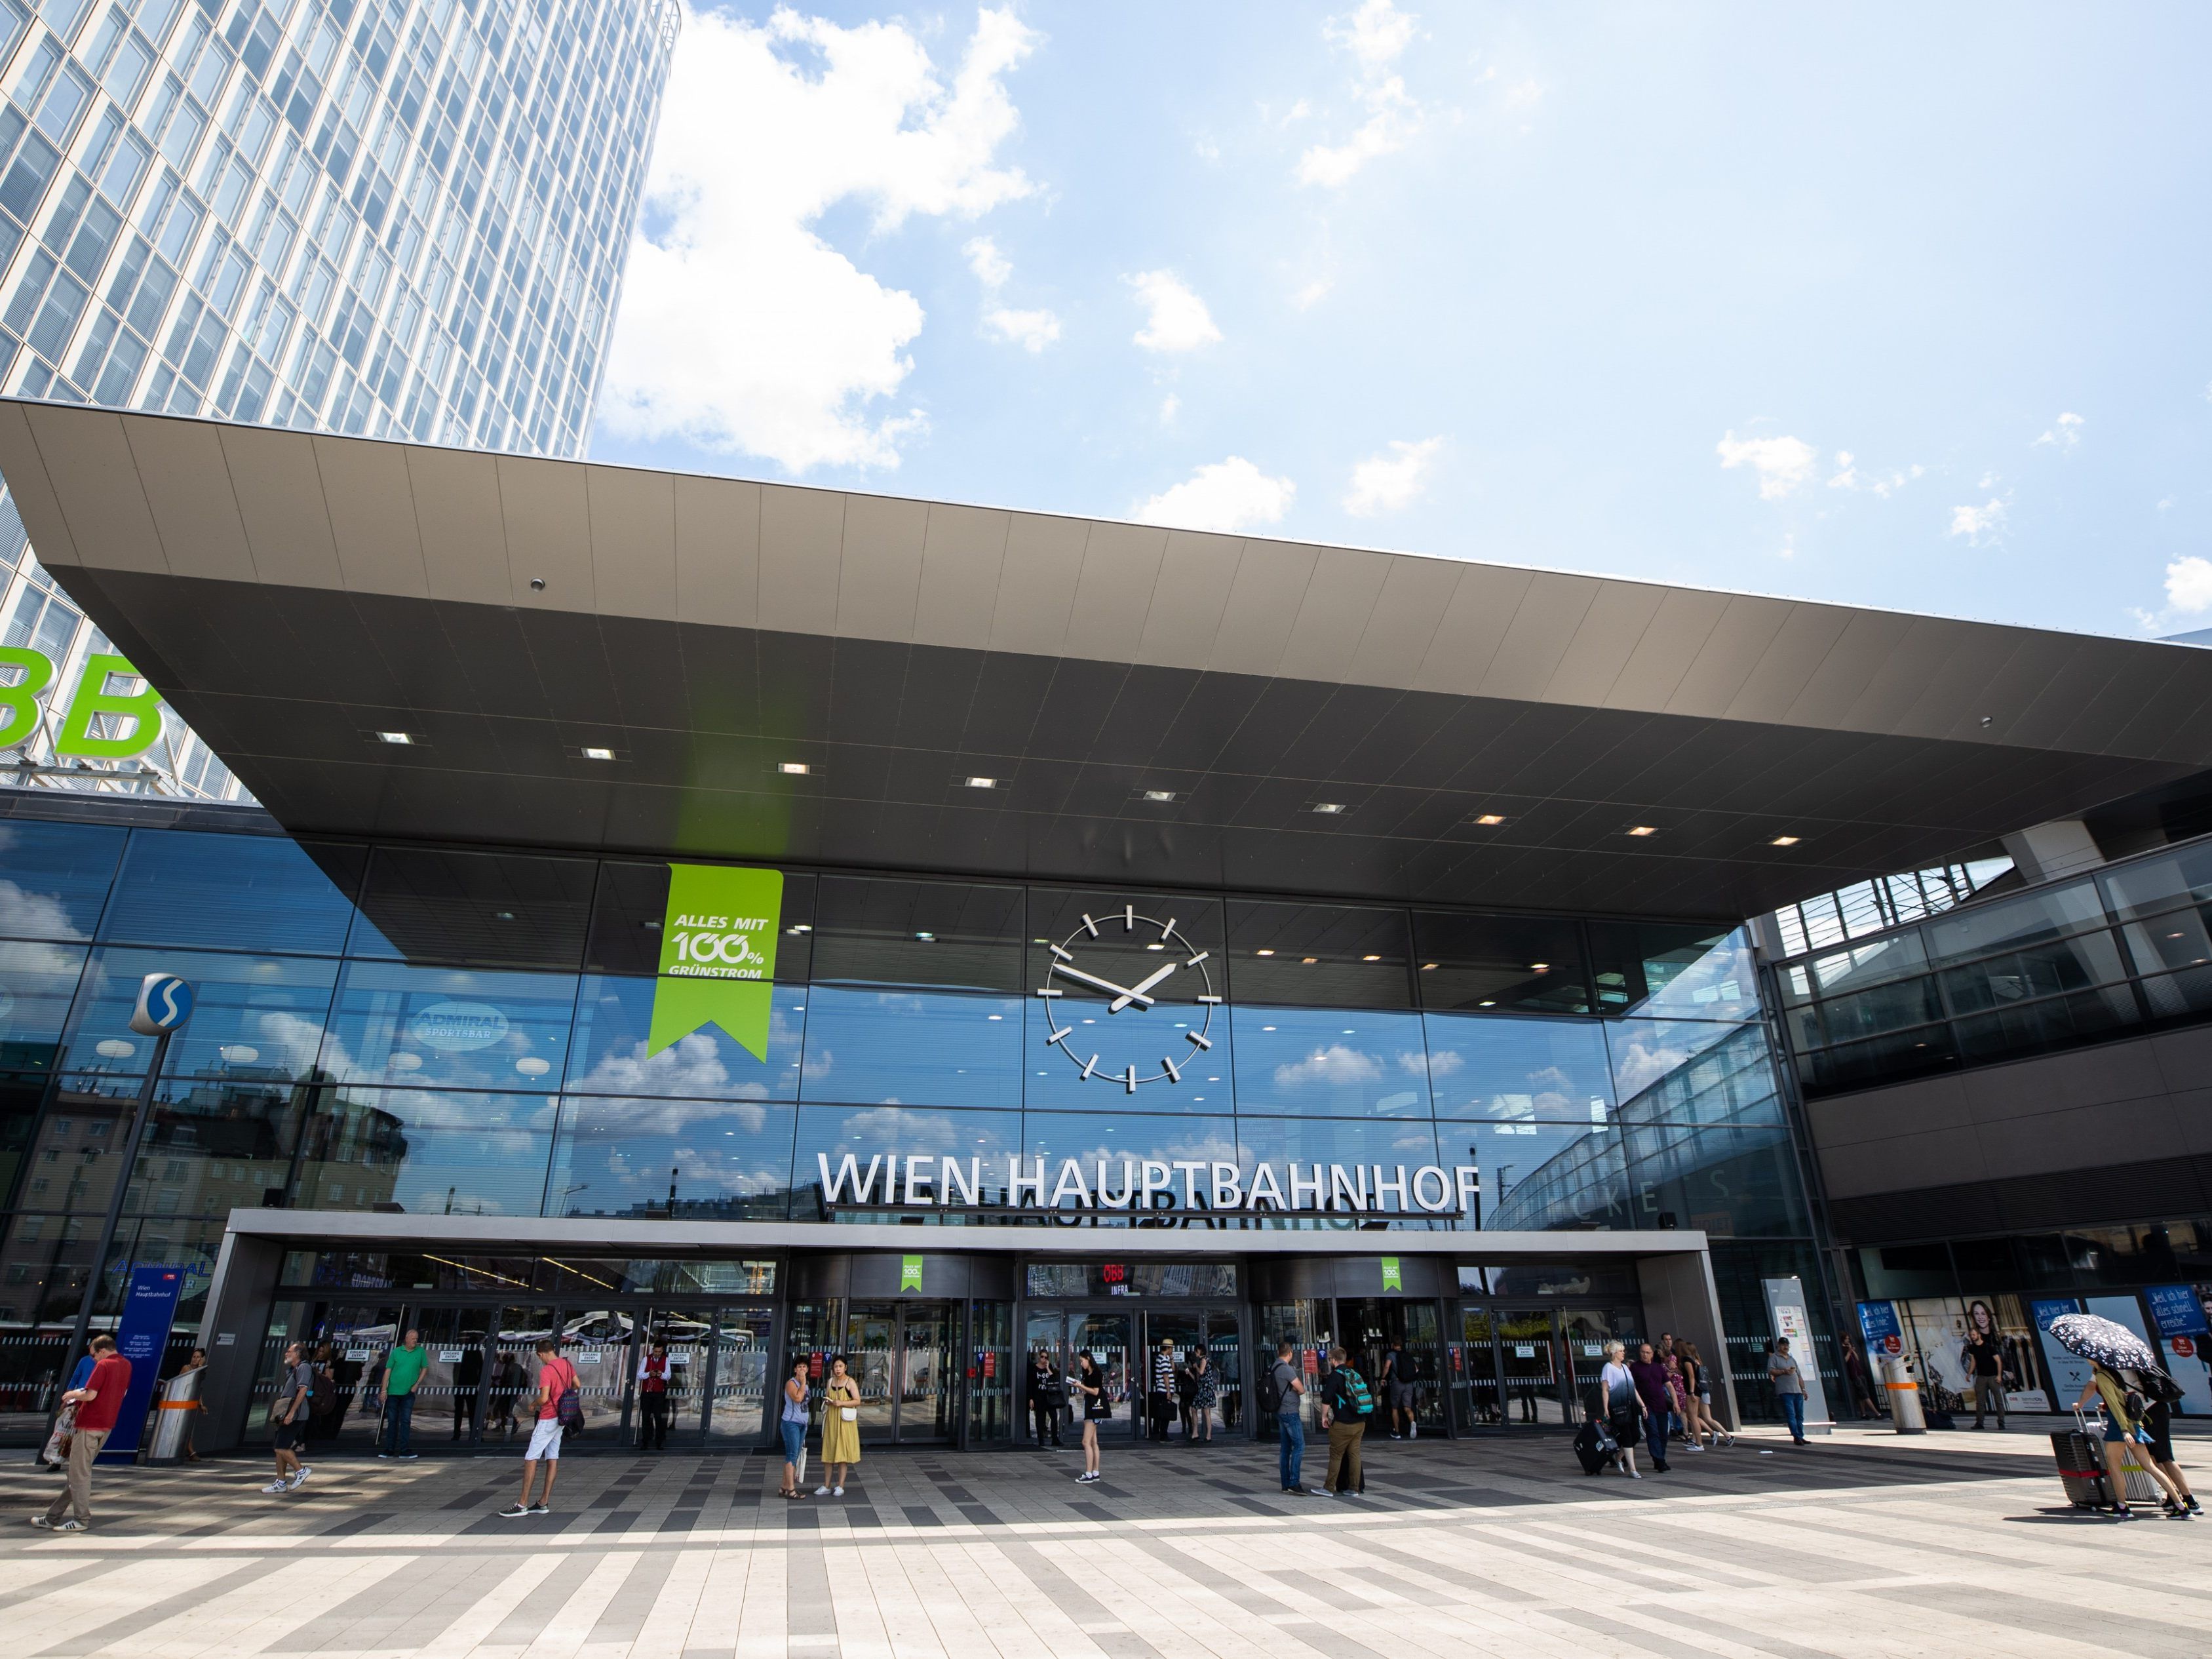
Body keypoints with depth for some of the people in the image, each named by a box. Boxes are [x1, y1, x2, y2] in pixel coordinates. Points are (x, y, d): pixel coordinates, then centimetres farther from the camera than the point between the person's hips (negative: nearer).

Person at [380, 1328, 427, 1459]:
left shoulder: (421, 1352, 1)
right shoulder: (396, 1352, 0)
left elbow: (424, 1369, 7)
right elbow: (388, 1370, 0)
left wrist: (417, 1384, -4)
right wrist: (384, 1390, -4)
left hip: (408, 1393, 0)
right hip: (393, 1391, 0)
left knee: (406, 1421, -3)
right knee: (392, 1421, 7)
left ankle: (404, 1451, 0)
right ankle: (389, 1450, 16)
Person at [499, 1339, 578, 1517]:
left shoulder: (546, 1370, -18)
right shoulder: (567, 1365, 6)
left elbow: (544, 1398, -24)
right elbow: (577, 1385, 16)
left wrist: (534, 1404, -4)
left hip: (548, 1419, -8)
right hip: (561, 1418, 8)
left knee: (531, 1458, -3)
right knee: (552, 1458, 9)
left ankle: (522, 1504, -2)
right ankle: (544, 1503, 12)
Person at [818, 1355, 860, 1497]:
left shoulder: (850, 1382, -6)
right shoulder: (831, 1381, 10)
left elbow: (857, 1401, -11)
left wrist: (841, 1403, -22)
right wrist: (827, 1401, -3)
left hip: (844, 1422, -5)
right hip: (831, 1421, 5)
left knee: (843, 1454, -1)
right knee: (828, 1453, 7)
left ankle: (840, 1486, 6)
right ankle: (826, 1486, 14)